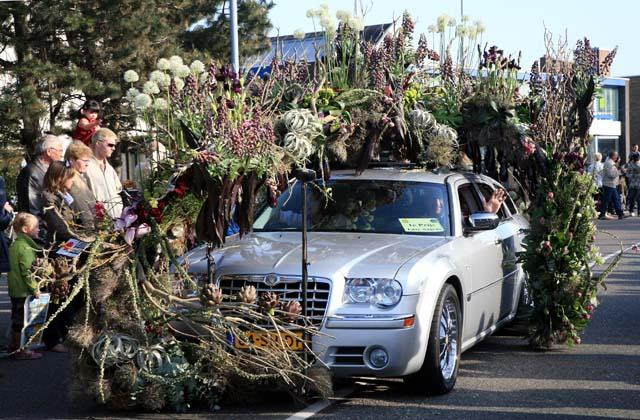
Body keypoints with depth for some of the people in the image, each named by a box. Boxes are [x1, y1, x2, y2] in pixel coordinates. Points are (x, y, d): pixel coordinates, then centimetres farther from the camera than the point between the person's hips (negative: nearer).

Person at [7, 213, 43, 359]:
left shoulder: (15, 245, 10)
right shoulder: (26, 248, -20)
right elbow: (27, 272, -22)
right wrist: (35, 289, -16)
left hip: (15, 289, 9)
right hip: (24, 291, -9)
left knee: (17, 319, 19)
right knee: (22, 320, 0)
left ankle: (13, 346, 28)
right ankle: (20, 351, 7)